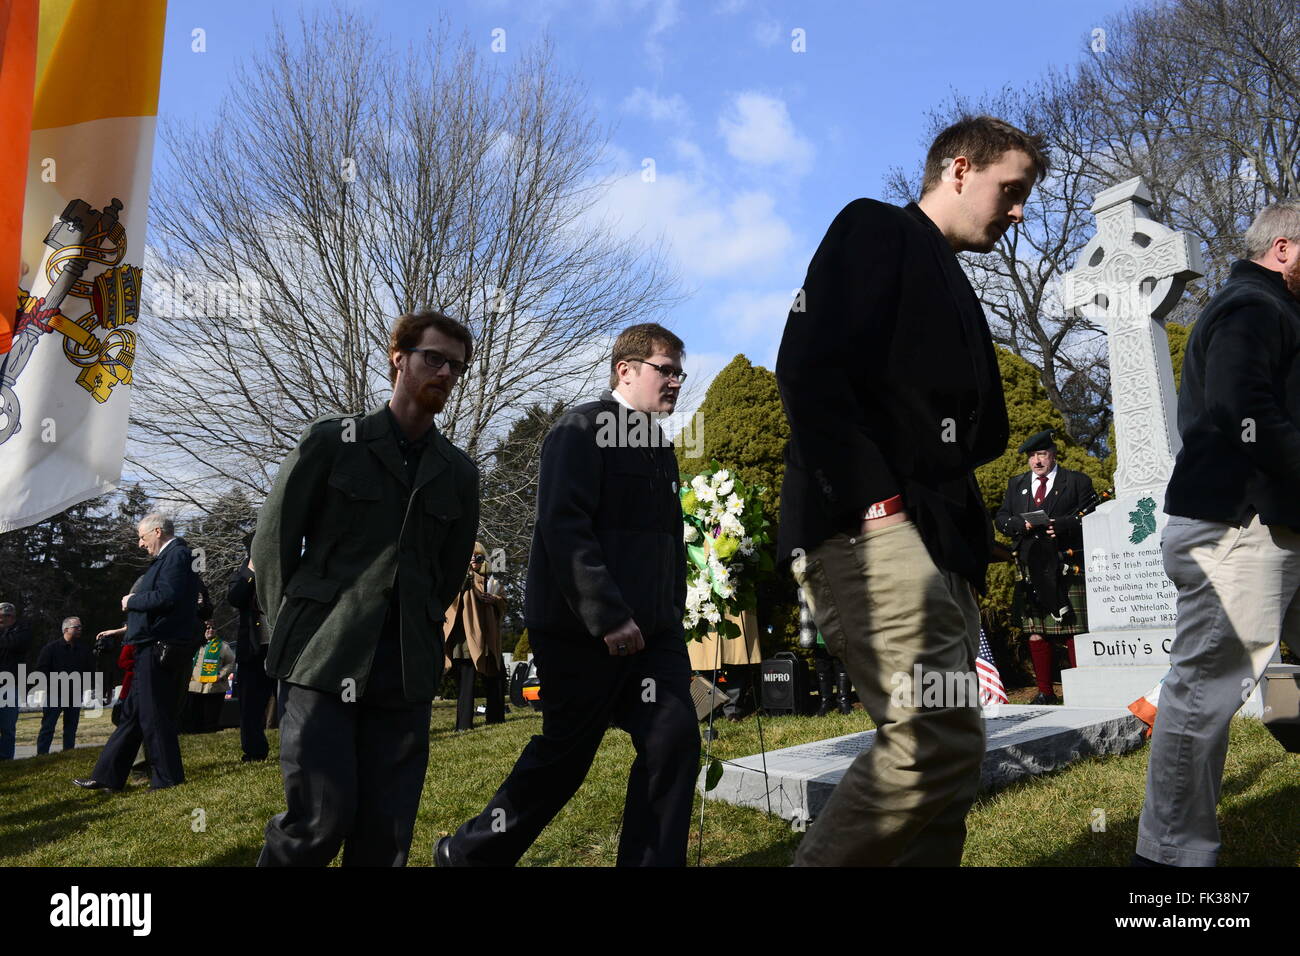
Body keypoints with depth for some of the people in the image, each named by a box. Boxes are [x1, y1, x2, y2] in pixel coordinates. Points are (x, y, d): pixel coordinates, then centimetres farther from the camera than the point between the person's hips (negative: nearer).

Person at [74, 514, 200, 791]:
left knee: (154, 715, -3)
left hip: (159, 650, -11)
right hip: (152, 649, 11)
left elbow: (166, 597, -24)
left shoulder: (176, 555, -13)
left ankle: (168, 778, 6)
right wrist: (134, 602, 8)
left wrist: (132, 601, -9)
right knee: (132, 713, 15)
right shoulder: (170, 556, 18)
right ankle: (107, 776, 23)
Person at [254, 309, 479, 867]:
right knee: (322, 819, -8)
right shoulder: (332, 441, 3)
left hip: (405, 672, 3)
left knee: (385, 837, 3)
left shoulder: (459, 473, 11)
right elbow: (272, 542, 4)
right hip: (322, 662, -3)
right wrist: (292, 634, 4)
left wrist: (416, 641, 11)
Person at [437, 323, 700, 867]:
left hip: (650, 630, 7)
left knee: (675, 740, -5)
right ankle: (468, 854, 27)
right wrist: (607, 616, -24)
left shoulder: (658, 446, 18)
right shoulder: (583, 429, -8)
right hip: (582, 630, -7)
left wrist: (672, 617, 16)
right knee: (564, 757, 5)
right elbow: (563, 526, -19)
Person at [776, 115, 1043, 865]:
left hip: (940, 545, 9)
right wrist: (873, 499, -19)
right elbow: (810, 369, -11)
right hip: (870, 527, -9)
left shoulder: (956, 292, 31)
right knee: (945, 742, -20)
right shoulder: (877, 231, 6)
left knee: (947, 757, 5)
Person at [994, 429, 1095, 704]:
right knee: (1035, 631, 4)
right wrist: (1021, 524, -7)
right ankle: (1045, 692, 12)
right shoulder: (1016, 484, 19)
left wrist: (1060, 525, -14)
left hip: (1067, 565, -3)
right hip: (1031, 566, 3)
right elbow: (1001, 519, 14)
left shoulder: (1077, 482, 10)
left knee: (1075, 630, -4)